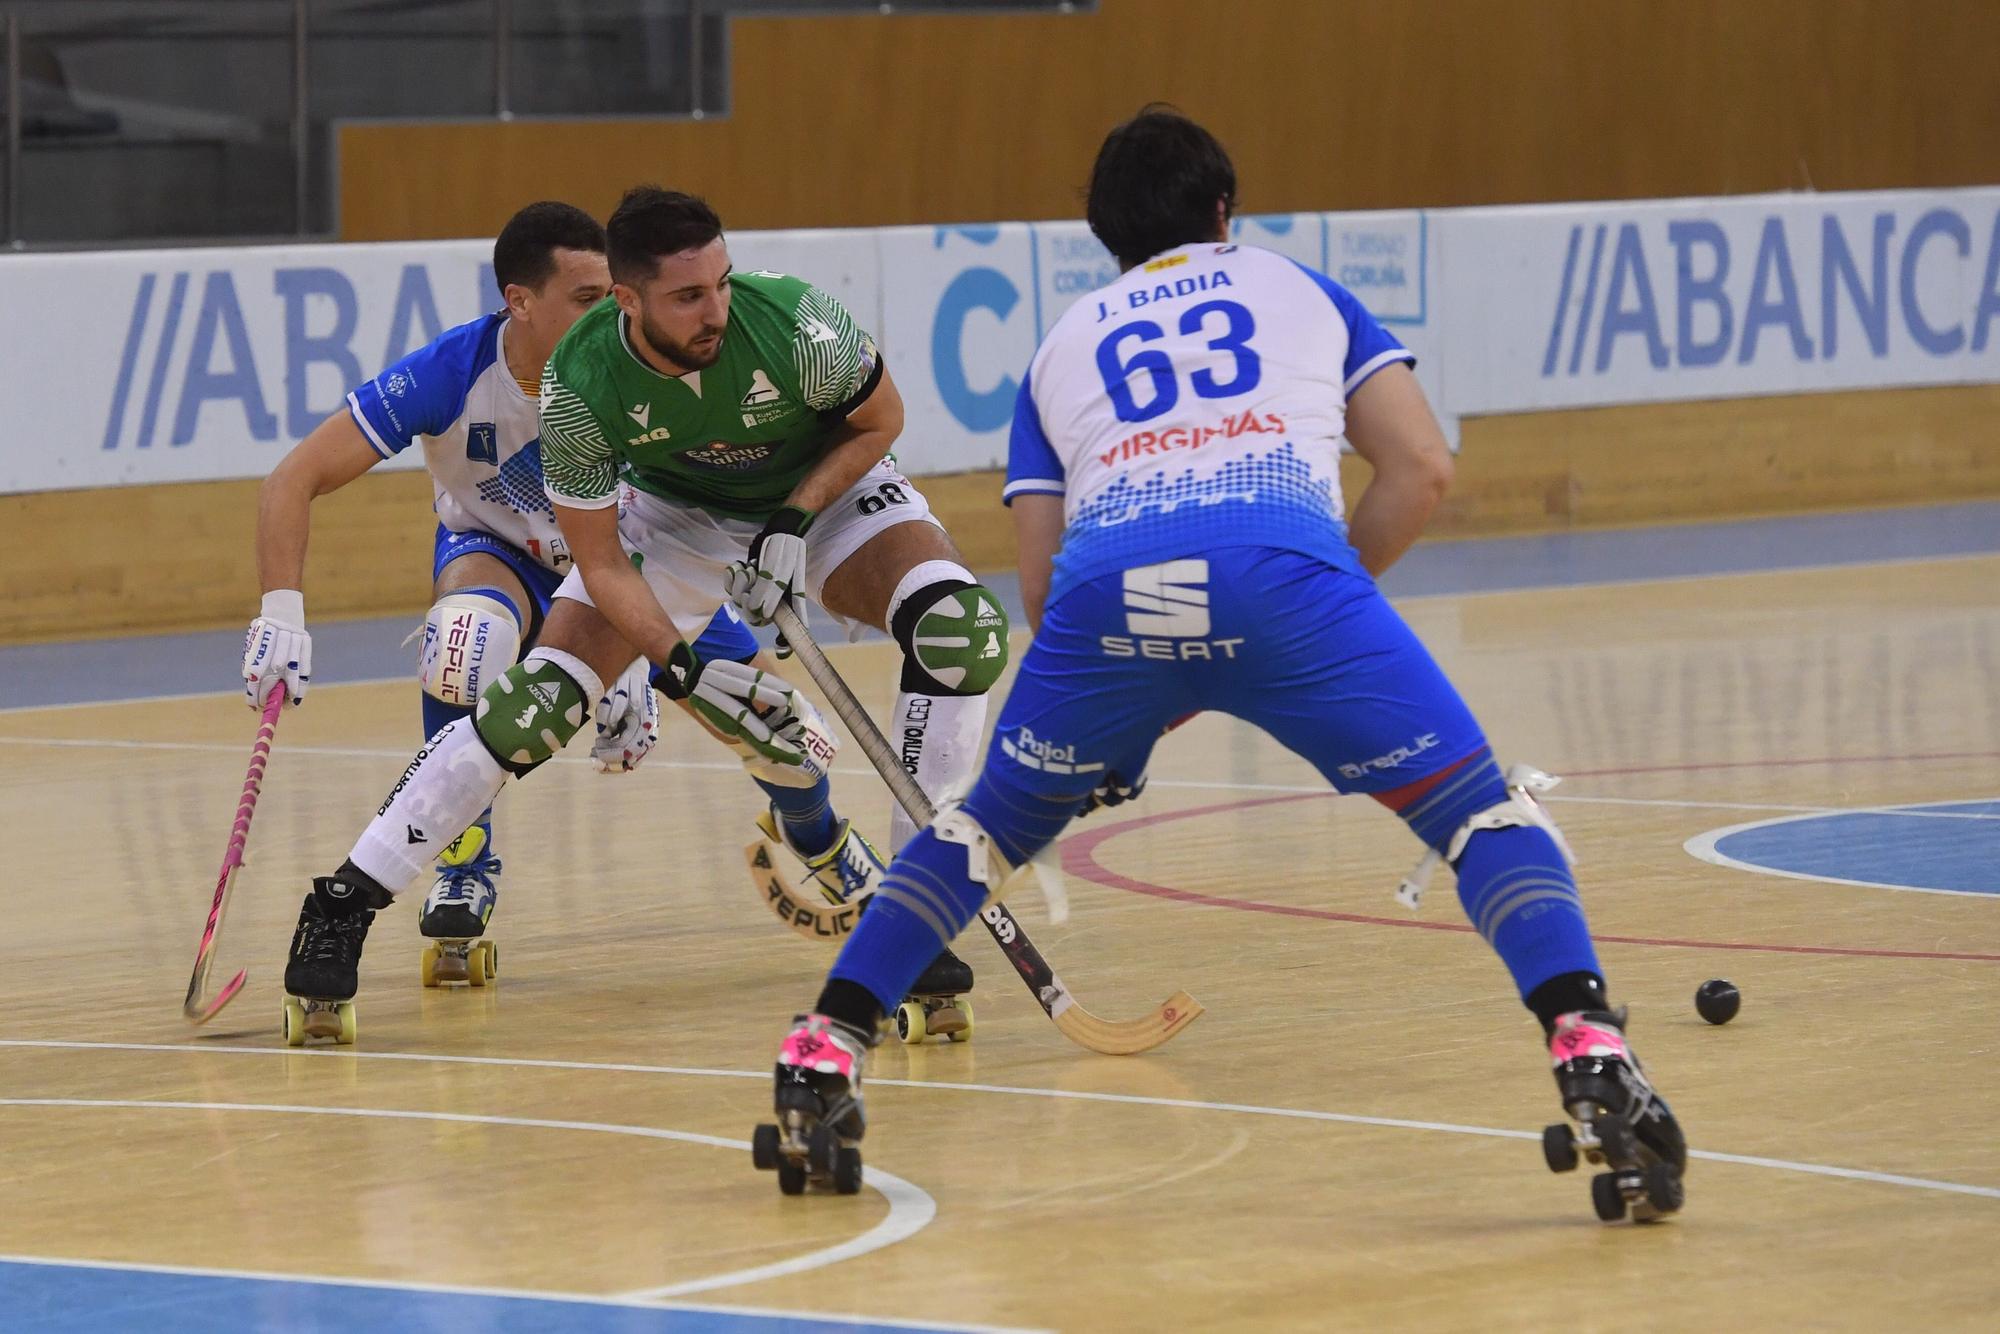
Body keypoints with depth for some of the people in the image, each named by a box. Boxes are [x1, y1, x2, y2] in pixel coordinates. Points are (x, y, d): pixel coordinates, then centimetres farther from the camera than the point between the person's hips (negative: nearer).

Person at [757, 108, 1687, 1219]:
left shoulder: (1062, 345, 35)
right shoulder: (1299, 291, 33)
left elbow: (1040, 581, 26)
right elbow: (1423, 466, 20)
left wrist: (1136, 699, 40)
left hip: (1102, 584, 2)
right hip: (1284, 564, -2)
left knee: (988, 825, 26)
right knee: (1479, 810, 7)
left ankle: (823, 1053, 17)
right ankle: (1589, 1052, -16)